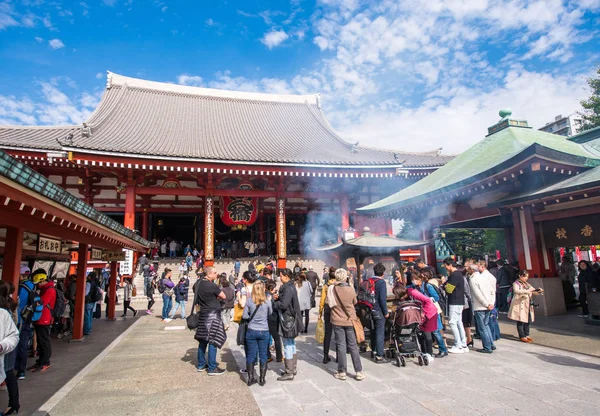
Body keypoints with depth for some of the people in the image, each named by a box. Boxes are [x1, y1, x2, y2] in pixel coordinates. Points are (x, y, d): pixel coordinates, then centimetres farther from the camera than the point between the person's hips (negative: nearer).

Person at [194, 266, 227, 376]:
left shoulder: (199, 283, 5)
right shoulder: (212, 286, -20)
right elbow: (223, 296, -11)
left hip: (203, 314, 9)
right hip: (213, 315, -9)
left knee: (203, 340, 15)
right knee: (213, 341, -2)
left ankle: (201, 364, 26)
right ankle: (212, 368, 3)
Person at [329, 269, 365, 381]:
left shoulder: (332, 289, -12)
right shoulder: (351, 289, -12)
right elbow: (355, 302, 3)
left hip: (337, 321, 0)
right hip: (350, 320, 0)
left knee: (341, 346, 8)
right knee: (353, 346, 10)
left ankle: (342, 372, 13)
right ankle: (359, 372, 15)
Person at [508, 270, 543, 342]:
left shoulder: (527, 284, 16)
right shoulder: (516, 284, -7)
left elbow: (533, 291, 14)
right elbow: (516, 291, -26)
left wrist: (539, 291, -8)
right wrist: (527, 291, -37)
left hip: (528, 306, 7)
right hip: (520, 305, -7)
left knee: (528, 321, 9)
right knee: (521, 321, -3)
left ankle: (526, 335, 23)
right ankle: (522, 336, 5)